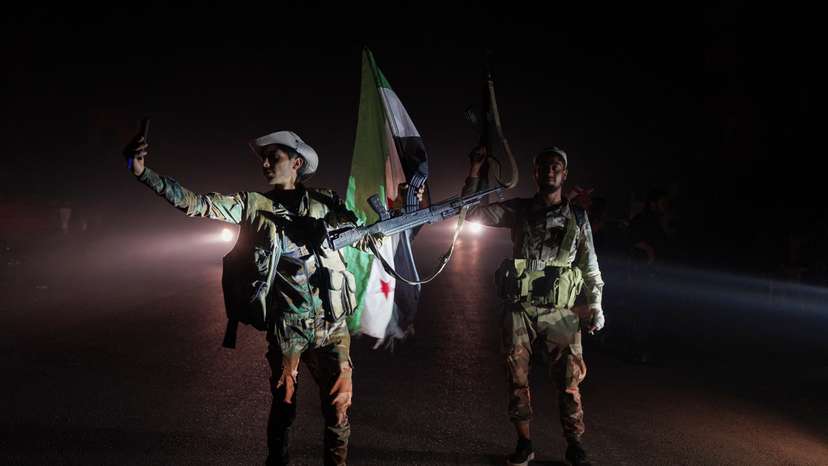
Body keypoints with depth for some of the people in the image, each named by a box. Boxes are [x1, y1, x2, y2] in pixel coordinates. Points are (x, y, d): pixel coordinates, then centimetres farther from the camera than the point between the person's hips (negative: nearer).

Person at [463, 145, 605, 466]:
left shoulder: (577, 216, 9)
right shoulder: (518, 211, 8)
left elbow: (590, 265, 10)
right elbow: (471, 213, 5)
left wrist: (595, 304, -1)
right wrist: (475, 169, -2)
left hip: (559, 312, 0)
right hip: (519, 310, 1)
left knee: (570, 381, 1)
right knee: (517, 379, 5)